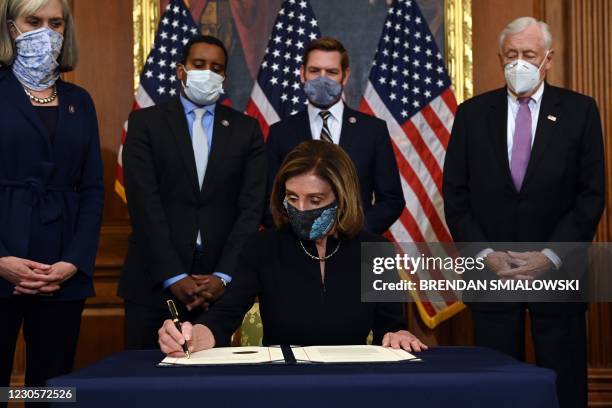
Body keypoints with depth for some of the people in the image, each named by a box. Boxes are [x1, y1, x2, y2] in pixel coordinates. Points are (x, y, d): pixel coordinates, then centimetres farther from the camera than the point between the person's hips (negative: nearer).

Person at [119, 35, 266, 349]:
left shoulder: (246, 129, 9)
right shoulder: (145, 122, 3)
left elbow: (251, 208, 1)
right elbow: (144, 204, -6)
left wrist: (223, 277, -10)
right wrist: (174, 277, -13)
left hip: (218, 285, 1)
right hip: (155, 283, -1)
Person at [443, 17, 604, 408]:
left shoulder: (580, 111, 2)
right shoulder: (473, 114, 6)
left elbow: (592, 194, -1)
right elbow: (455, 195, 5)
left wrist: (551, 256, -9)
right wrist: (485, 253, -6)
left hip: (556, 271, -1)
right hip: (491, 272, 1)